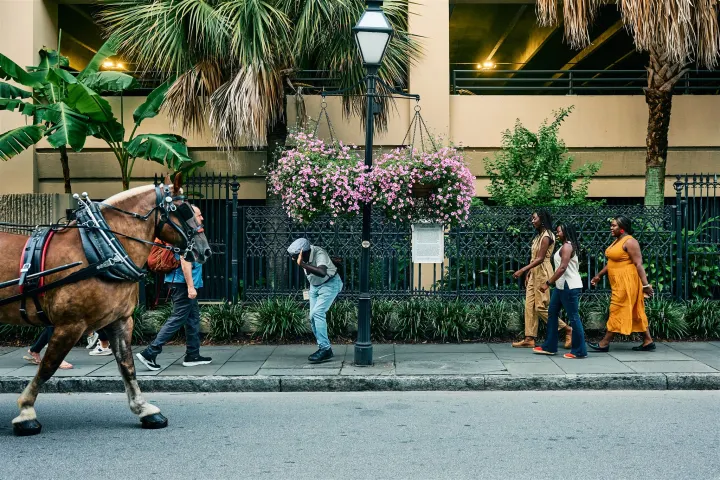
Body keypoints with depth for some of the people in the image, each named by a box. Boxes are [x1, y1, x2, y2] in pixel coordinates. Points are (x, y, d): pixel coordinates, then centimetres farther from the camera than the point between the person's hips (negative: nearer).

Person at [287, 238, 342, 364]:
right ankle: (325, 350, 10)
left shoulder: (319, 254, -34)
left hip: (329, 284, -8)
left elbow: (322, 273, -52)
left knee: (317, 313, -22)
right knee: (313, 318, 2)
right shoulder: (302, 255, -12)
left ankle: (325, 349, -22)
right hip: (315, 286, 8)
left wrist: (302, 264, -53)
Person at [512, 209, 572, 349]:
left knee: (541, 307, -7)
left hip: (542, 273, -9)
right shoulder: (538, 235, 15)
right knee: (529, 305, 4)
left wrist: (522, 270, -23)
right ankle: (529, 339, 5)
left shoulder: (546, 236, -15)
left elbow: (540, 259, -20)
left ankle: (568, 329, 4)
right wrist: (528, 273, 14)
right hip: (534, 273, 9)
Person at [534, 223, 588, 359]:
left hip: (569, 286, -11)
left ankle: (579, 351, 0)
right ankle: (549, 347, 19)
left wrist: (548, 283, -24)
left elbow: (562, 268, -24)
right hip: (561, 286, 11)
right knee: (552, 313, 13)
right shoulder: (565, 246, 17)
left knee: (573, 317, -6)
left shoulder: (567, 246, -14)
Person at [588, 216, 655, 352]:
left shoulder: (629, 242, -15)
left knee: (617, 312, -4)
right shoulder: (617, 241, 14)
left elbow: (638, 264, -20)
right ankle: (648, 341, 15)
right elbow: (611, 262, 23)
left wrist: (646, 284, -23)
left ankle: (604, 343, -1)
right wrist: (599, 276, 23)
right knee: (635, 313, 11)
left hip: (627, 282, -10)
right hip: (619, 283, 10)